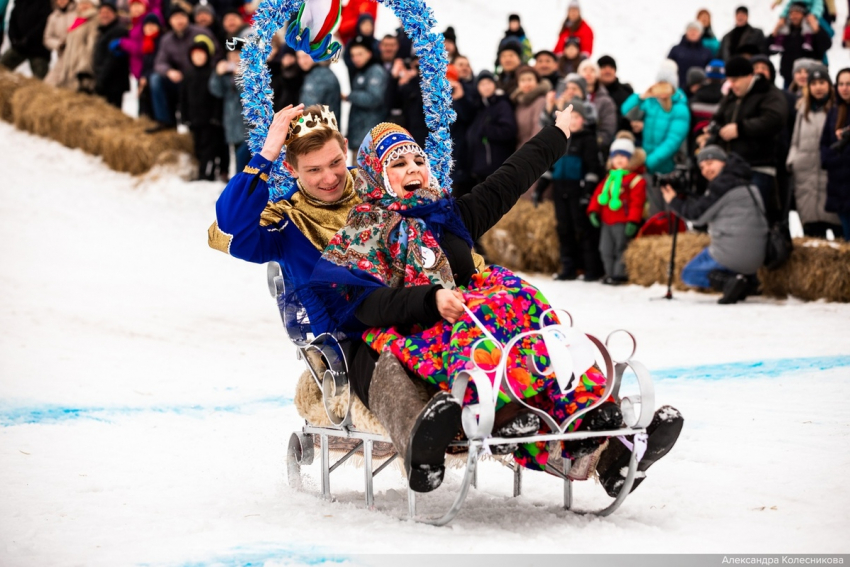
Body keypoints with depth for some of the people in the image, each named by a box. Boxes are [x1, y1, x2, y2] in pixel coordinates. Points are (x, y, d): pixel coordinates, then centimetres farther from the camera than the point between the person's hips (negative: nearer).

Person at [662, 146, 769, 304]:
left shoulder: (722, 184, -10)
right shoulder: (747, 185, 19)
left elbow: (698, 213, -9)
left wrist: (674, 201, 6)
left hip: (732, 254, -8)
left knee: (689, 275, 12)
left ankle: (730, 282, -15)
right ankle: (747, 277, 7)